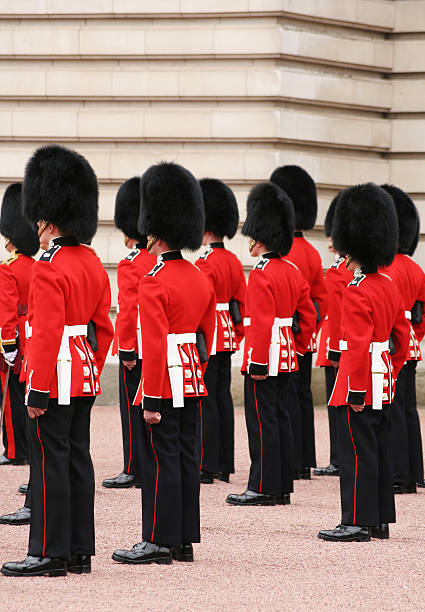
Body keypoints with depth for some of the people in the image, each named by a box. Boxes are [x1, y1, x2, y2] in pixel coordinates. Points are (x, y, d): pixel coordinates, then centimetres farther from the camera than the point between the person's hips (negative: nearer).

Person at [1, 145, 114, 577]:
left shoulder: (50, 267, -17)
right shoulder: (93, 263, 10)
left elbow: (47, 333, -21)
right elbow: (103, 327, 15)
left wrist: (38, 391, -19)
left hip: (55, 380, -9)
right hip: (85, 380, 9)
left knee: (50, 462, -5)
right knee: (77, 459, 10)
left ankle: (50, 553, -3)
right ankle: (80, 552, 13)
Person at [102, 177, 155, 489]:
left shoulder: (130, 266, -13)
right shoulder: (160, 262, 10)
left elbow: (127, 310, -18)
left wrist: (127, 350, -16)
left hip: (137, 347, -7)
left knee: (133, 409, -3)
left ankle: (134, 471, -3)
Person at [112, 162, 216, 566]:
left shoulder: (154, 283, -16)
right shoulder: (200, 278, 9)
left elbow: (155, 346, -20)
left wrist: (152, 400, -18)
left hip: (164, 381, -8)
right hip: (193, 381, 8)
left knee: (161, 459, -4)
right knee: (187, 456, 10)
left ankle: (159, 543, -1)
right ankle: (185, 541, 14)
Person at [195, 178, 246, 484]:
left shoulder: (206, 263, -16)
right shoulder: (234, 262, 11)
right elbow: (242, 303, 16)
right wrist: (238, 337, 22)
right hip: (227, 340, 9)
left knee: (205, 401, -6)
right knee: (223, 399, 11)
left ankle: (207, 467, -5)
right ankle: (225, 465, 15)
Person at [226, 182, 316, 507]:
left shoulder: (261, 273, -16)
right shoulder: (293, 271, 11)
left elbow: (261, 322, -21)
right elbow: (308, 316, 14)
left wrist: (258, 363, -20)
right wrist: (297, 350, 20)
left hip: (265, 357, -9)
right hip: (286, 357, 9)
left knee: (262, 420, -5)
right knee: (280, 418, 12)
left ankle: (263, 488, -4)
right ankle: (282, 487, 15)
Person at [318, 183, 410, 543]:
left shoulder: (357, 294, -18)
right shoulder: (390, 287, 9)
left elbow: (358, 347, -22)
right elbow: (402, 338, 15)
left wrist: (356, 392, -20)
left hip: (360, 385, -9)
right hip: (384, 387, 9)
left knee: (356, 453, -4)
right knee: (379, 452, 13)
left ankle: (358, 523, -2)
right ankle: (381, 520, 19)